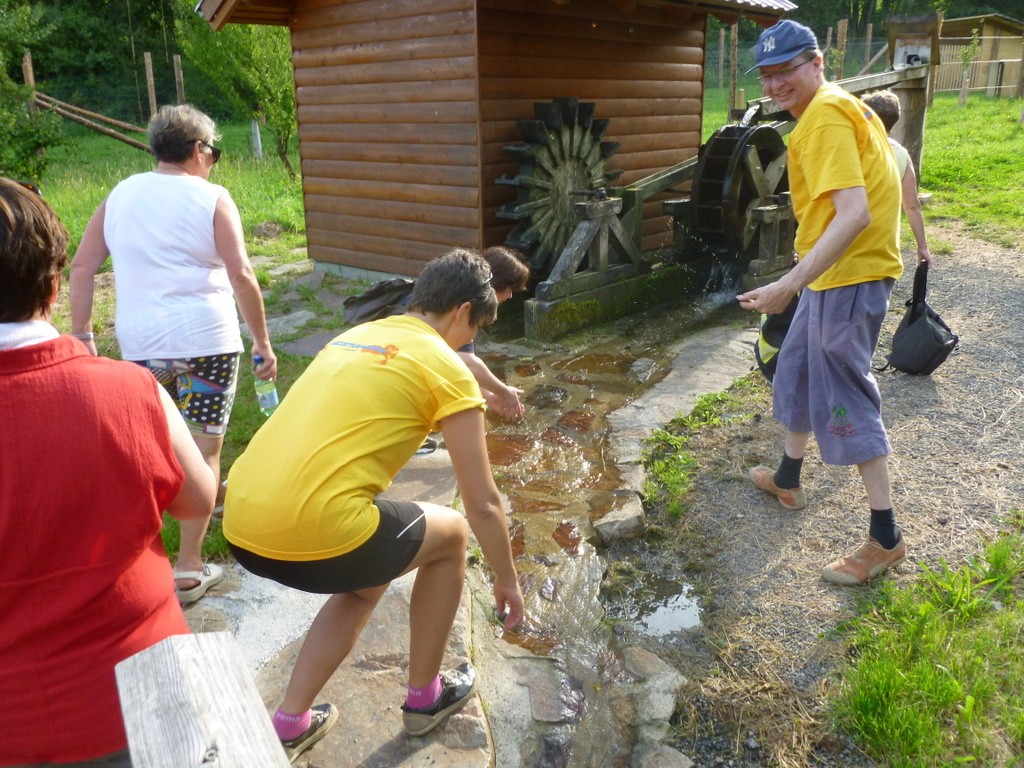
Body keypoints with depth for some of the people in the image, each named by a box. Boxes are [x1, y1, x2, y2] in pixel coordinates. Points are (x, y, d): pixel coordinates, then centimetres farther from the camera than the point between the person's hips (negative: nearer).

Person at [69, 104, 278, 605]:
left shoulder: (119, 195, 12)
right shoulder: (212, 199, -1)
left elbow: (81, 267, 9)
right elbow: (241, 275, -10)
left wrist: (81, 335, 12)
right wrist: (262, 340, -3)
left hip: (139, 344, 5)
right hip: (206, 340, -4)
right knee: (203, 450, 4)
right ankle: (189, 569, 8)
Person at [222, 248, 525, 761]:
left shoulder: (355, 336, 22)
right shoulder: (448, 371, 1)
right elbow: (483, 505, 4)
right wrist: (507, 581, 20)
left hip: (241, 524, 8)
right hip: (312, 531, -7)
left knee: (368, 580, 32)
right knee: (450, 535, 18)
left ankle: (289, 725, 31)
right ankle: (424, 697, 33)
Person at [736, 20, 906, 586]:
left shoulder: (824, 117, -18)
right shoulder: (842, 106, 13)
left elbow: (853, 214, -29)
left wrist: (788, 285, -32)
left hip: (850, 274, -11)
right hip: (834, 271, 11)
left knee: (845, 399, -5)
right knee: (797, 370, 22)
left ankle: (886, 538, 5)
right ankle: (787, 480, 41)